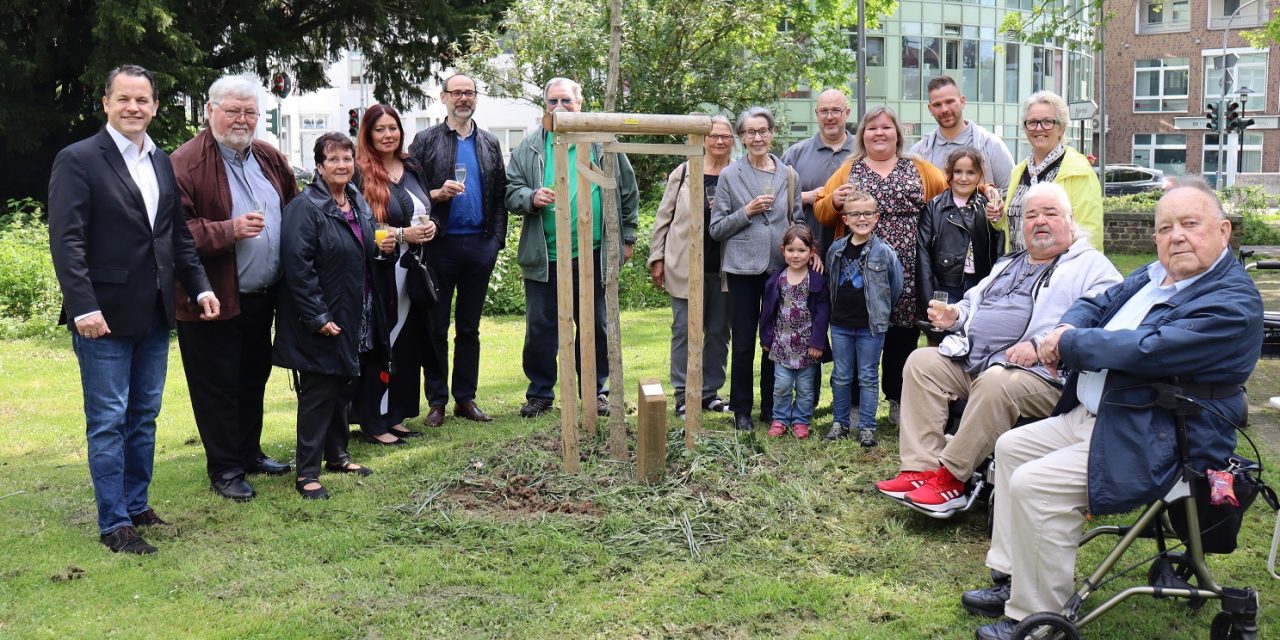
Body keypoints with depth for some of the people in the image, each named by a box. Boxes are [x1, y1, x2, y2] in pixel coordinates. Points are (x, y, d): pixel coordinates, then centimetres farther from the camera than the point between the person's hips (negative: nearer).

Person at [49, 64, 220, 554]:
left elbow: (178, 235, 17)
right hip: (105, 315, -6)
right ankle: (114, 523, 9)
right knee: (108, 422, 1)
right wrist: (83, 307, -21)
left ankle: (136, 505, 27)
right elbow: (66, 240, -14)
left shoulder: (163, 163, 12)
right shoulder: (78, 160, -8)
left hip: (154, 315, 7)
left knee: (144, 417, 14)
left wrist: (200, 287, 7)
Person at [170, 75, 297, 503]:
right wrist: (229, 230, -27)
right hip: (214, 301, -7)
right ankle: (224, 469, 16)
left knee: (254, 378, 19)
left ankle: (250, 452, 35)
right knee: (218, 386, 4)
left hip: (261, 297, 7)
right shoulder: (185, 163, -13)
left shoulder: (269, 159, 9)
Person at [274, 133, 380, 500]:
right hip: (321, 321, -8)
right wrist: (317, 317, -23)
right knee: (318, 393, -3)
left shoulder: (358, 203, 10)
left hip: (354, 318, 8)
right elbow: (297, 266, -22)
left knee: (344, 387, 16)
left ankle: (337, 455, 31)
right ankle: (307, 473, 5)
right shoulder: (305, 207, -16)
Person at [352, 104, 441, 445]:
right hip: (381, 273, -7)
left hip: (412, 271, 7)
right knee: (379, 344, -2)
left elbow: (427, 210, 21)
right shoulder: (360, 174, -9)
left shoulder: (411, 167, 12)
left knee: (408, 342, 9)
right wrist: (403, 235, -18)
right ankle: (372, 421, 6)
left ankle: (396, 415, 20)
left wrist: (430, 225, -1)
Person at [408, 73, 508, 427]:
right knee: (436, 327, 2)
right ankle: (436, 401, 10)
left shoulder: (490, 144, 13)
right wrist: (437, 194, -17)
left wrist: (497, 239, 3)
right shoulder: (425, 141, 3)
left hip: (480, 245, 3)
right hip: (440, 244, -3)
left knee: (469, 328, 9)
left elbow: (500, 195, 11)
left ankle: (465, 398, 16)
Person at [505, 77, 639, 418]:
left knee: (595, 327, 9)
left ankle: (596, 391, 23)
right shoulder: (529, 147, 5)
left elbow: (627, 192, 10)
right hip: (544, 257, 0)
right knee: (539, 328, 5)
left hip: (593, 256, 0)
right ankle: (540, 393, 18)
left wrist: (627, 237, 9)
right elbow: (510, 191, 4)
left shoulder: (604, 144, 4)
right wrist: (531, 198, -17)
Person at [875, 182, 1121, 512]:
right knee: (921, 362, -11)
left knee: (995, 383, -37)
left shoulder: (1091, 267, 3)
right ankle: (922, 469, -19)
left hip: (1038, 373, -8)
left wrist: (1039, 345, -25)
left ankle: (950, 477, -25)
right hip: (970, 361, 8)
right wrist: (955, 315, 12)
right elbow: (973, 302, 38)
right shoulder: (1008, 265, 28)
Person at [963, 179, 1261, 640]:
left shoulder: (1232, 302, -19)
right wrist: (1065, 331, -6)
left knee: (1034, 484, -23)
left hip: (1152, 444, -11)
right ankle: (1012, 580, 16)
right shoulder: (1155, 276, 11)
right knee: (1010, 447, 12)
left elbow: (1146, 350, -29)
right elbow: (1095, 305, 18)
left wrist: (1069, 343, -15)